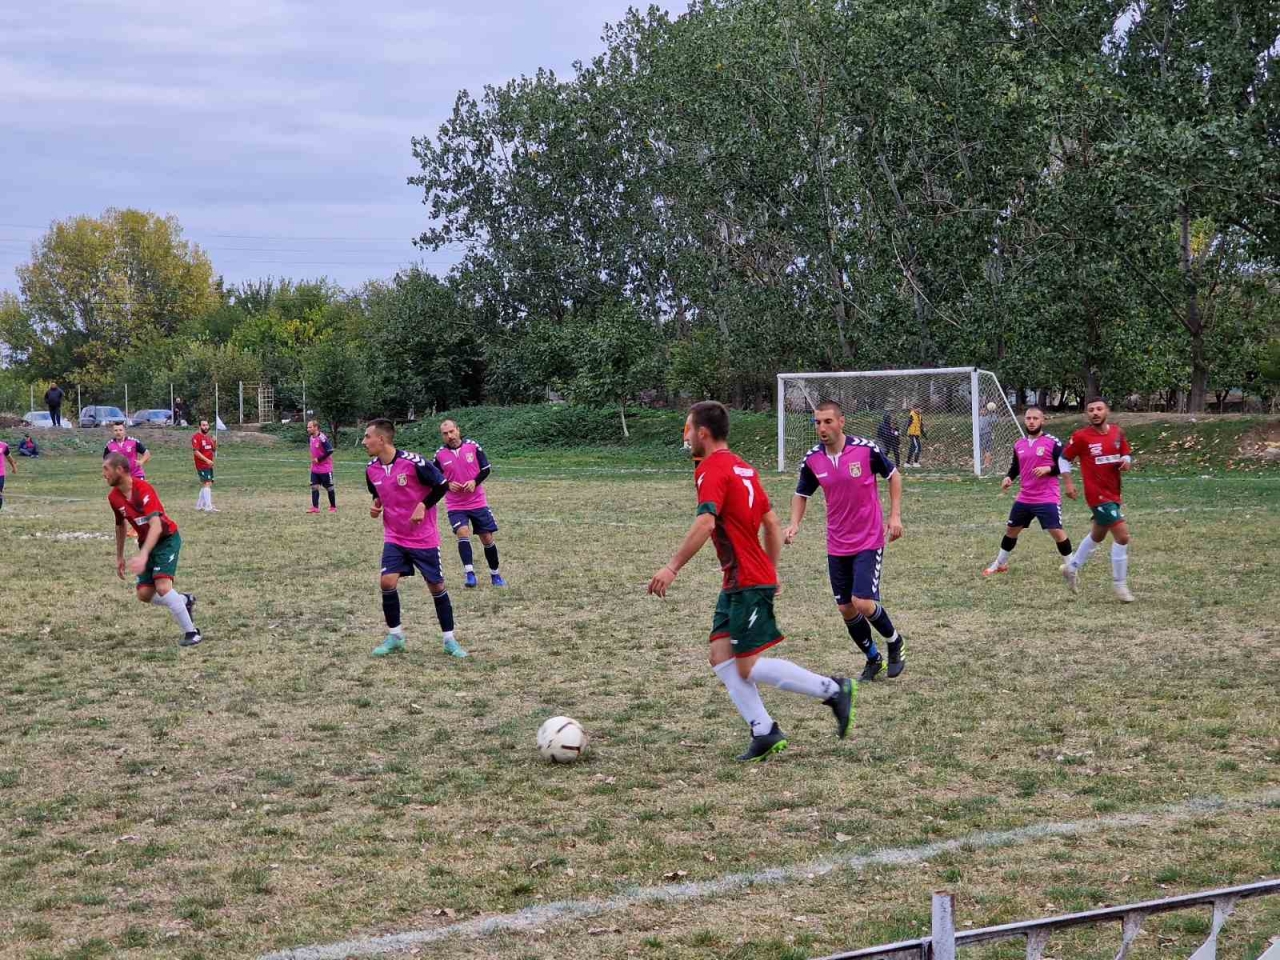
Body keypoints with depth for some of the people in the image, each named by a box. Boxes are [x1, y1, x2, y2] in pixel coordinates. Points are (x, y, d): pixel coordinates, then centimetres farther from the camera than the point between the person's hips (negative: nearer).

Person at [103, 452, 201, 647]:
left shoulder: (144, 490, -26)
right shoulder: (113, 497, -3)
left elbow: (156, 525, -36)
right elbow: (120, 525, 16)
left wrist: (143, 555, -46)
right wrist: (119, 557, 20)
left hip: (167, 539, -7)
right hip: (146, 542, 7)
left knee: (162, 587, -23)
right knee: (144, 594, -3)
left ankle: (191, 632, -10)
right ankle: (184, 600, 24)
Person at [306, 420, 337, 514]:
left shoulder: (322, 438, -21)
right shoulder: (312, 438, 7)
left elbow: (330, 450, -25)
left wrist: (319, 459, -19)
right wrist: (313, 459, 6)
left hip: (325, 468, -8)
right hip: (315, 469, 8)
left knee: (329, 488, 4)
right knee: (314, 487, 1)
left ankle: (333, 507, 15)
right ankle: (315, 508, 4)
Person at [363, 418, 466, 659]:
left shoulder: (413, 462, -21)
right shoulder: (372, 470, -2)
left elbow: (442, 484, -12)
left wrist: (423, 506, -20)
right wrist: (376, 506, -3)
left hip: (424, 538, -4)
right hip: (394, 538, 4)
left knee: (436, 585, 3)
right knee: (387, 582, -12)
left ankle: (450, 640, 15)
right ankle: (395, 636, 5)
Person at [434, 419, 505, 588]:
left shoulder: (473, 446, -4)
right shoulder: (440, 454, -3)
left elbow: (486, 469, 1)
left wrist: (475, 482, -16)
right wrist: (448, 485, -13)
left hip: (478, 502, 1)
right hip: (455, 505, -1)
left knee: (487, 538, 6)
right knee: (462, 532, -24)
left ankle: (495, 575, 23)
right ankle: (469, 574, -26)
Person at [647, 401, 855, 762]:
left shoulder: (711, 469, -13)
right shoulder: (742, 467, 16)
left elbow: (705, 523, -29)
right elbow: (772, 523, 19)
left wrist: (672, 567, -28)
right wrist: (771, 572, 24)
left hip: (748, 584, -10)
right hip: (736, 583, 10)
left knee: (748, 667, -5)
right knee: (721, 657, 6)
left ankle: (833, 690, 2)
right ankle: (764, 733, 3)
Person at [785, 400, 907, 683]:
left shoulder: (866, 449, -14)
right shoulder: (812, 460, -4)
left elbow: (893, 475, 2)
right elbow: (802, 494, 12)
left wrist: (895, 515, -5)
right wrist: (794, 524, -5)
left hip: (869, 541, -4)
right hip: (836, 546, 4)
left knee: (862, 602, -15)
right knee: (846, 609, 7)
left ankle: (895, 642, 15)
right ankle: (873, 659, 29)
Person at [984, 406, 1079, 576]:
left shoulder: (1053, 442, -9)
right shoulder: (1019, 444, 8)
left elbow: (1065, 466, -9)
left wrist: (1048, 469, -24)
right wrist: (1008, 478, 1)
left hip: (1048, 499, -6)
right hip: (1024, 498, 6)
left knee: (1057, 532, -13)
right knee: (1011, 530, 16)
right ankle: (999, 564, 34)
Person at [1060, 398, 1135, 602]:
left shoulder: (1117, 433, 2)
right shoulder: (1081, 436, -11)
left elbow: (1128, 454, 13)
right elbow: (1064, 458, 0)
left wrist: (1126, 461, -10)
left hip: (1113, 493, 7)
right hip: (1098, 494, -7)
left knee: (1097, 535, 24)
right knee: (1122, 535, -14)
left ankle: (1072, 567, 44)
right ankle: (1120, 585, -3)